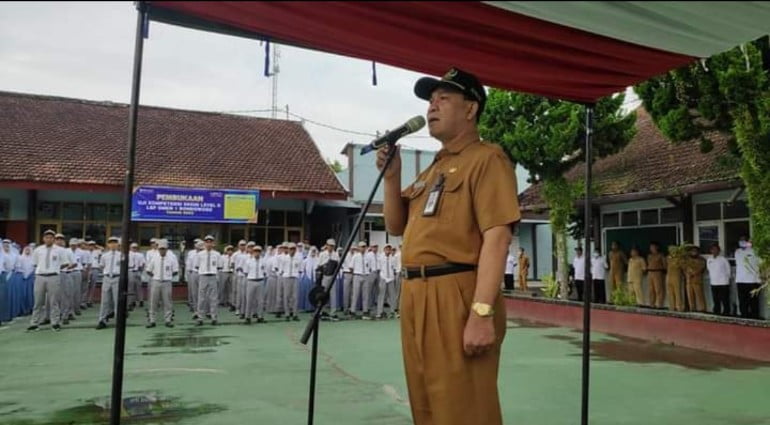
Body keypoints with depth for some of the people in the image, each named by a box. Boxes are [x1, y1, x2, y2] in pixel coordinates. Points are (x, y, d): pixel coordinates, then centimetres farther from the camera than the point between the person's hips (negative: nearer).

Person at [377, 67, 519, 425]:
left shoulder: (486, 158, -5)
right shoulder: (432, 169, 22)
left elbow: (496, 237, -16)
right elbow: (396, 226, 25)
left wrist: (482, 312, -24)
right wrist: (391, 176, 10)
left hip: (457, 295, -9)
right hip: (415, 297, 9)